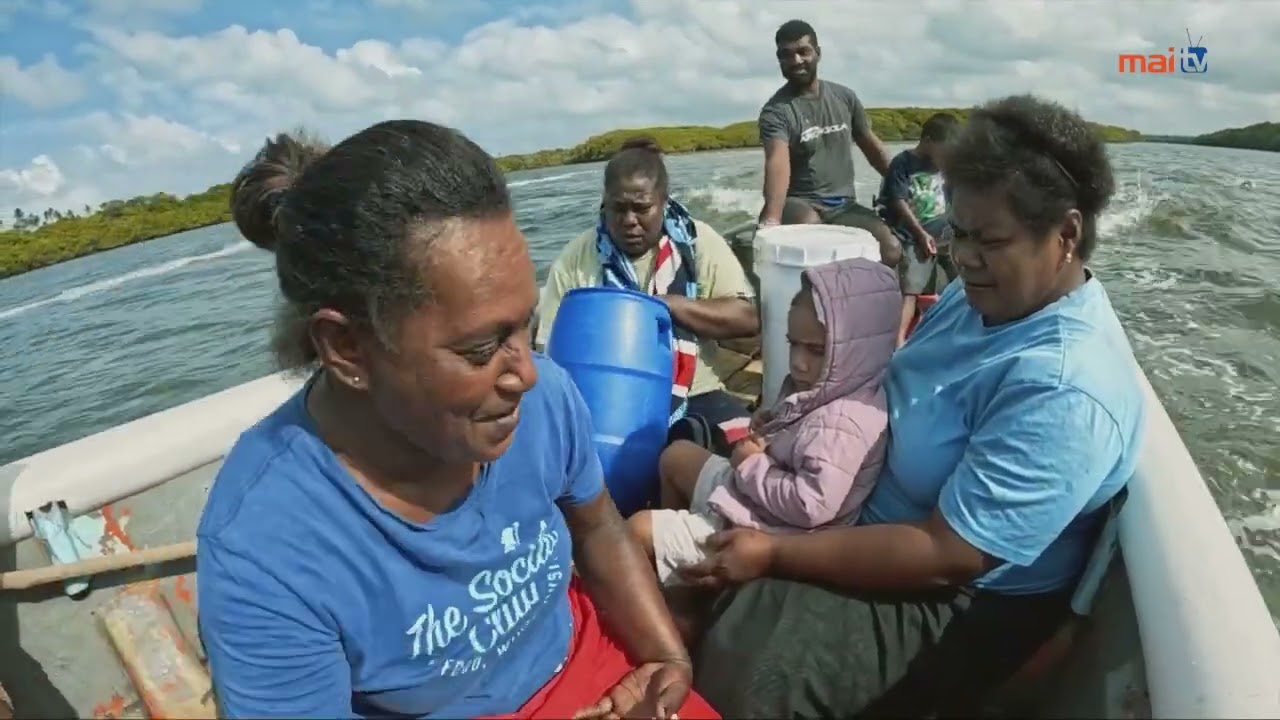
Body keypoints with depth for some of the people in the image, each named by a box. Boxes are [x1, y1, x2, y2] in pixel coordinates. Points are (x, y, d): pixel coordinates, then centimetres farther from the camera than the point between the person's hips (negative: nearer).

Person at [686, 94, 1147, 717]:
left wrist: (775, 555, -26)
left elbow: (945, 557, -30)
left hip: (949, 600, -9)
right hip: (867, 505, 9)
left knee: (737, 667, -26)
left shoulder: (1064, 391, -30)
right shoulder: (984, 294, -1)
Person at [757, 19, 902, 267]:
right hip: (800, 203, -4)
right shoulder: (775, 111, -11)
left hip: (844, 204, 4)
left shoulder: (844, 97, 7)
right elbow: (777, 162, -30)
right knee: (809, 225, -38)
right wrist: (771, 219, -46)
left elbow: (873, 147, 18)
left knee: (891, 249, -18)